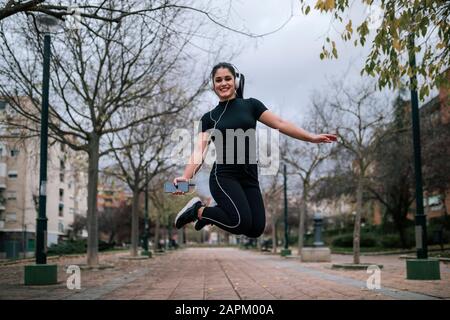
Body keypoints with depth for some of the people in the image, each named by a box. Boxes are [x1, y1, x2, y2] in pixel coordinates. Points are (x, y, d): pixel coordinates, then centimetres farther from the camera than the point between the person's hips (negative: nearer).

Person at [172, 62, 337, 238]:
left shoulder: (250, 105, 9)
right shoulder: (209, 117, 6)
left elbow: (280, 124, 3)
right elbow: (199, 150, -4)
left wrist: (312, 137, -6)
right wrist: (185, 177, -21)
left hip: (249, 177, 3)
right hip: (224, 176, -3)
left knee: (256, 229, -9)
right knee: (242, 223, -25)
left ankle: (216, 212, 18)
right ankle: (198, 210, 1)